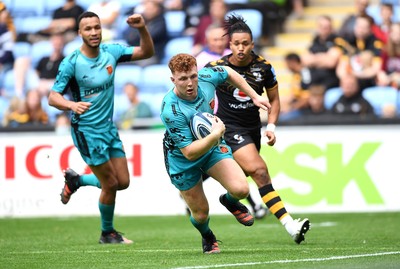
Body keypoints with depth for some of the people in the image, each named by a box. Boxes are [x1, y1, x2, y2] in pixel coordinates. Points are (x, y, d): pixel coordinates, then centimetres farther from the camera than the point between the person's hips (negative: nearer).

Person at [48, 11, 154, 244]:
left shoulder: (111, 52, -2)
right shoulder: (71, 63, -17)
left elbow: (147, 52, 4)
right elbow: (53, 97, -17)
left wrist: (143, 29, -15)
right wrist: (72, 105, -38)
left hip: (109, 127, 6)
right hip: (86, 130, -6)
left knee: (123, 181, 7)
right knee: (111, 184, -3)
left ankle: (75, 180, 31)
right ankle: (107, 233, 20)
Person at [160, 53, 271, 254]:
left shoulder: (206, 76, -22)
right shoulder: (171, 111, -37)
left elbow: (229, 73, 4)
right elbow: (189, 153, -34)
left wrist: (254, 96, 7)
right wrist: (216, 135, -43)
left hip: (212, 146, 4)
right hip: (182, 160, -4)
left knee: (240, 189, -18)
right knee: (200, 213, 8)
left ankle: (230, 201, 21)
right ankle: (207, 237, 46)